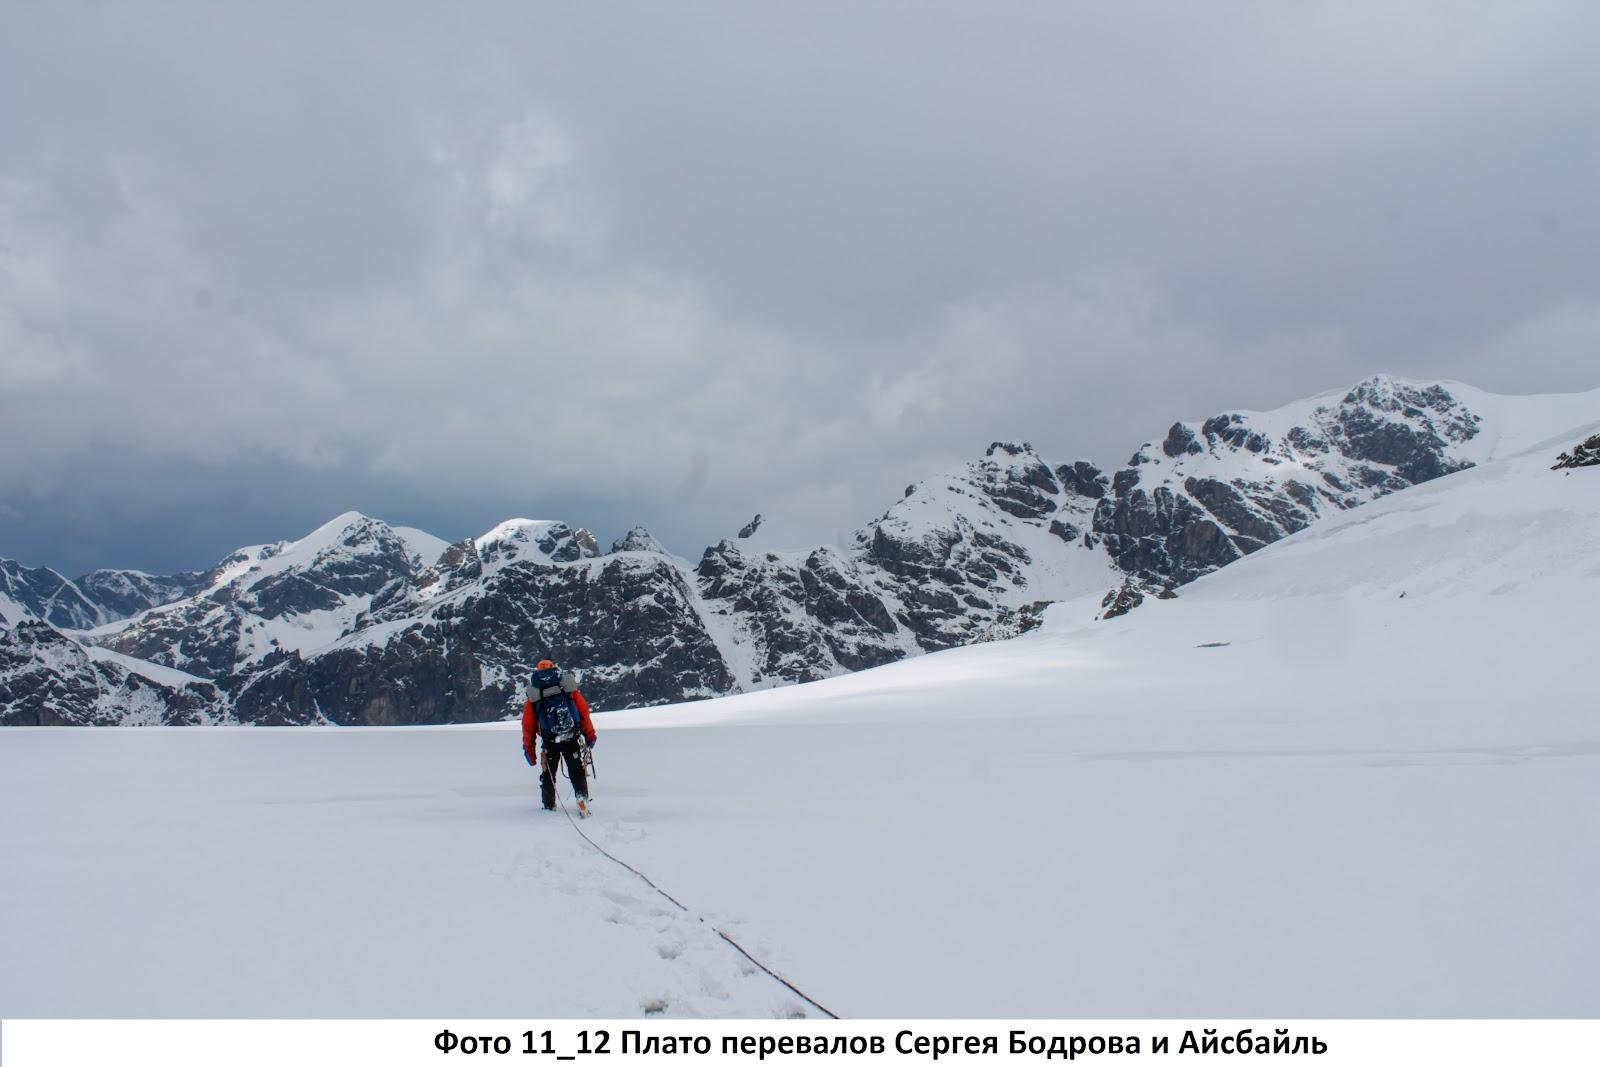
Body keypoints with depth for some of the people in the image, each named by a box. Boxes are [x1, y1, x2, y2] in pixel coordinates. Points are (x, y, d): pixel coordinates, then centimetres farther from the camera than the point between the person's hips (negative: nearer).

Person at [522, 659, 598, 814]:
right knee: (576, 771, 8)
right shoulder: (569, 686, 9)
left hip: (550, 741, 0)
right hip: (572, 738, 0)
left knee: (548, 773, 18)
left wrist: (529, 748, 15)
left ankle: (549, 805, 22)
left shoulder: (534, 693, 9)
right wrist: (590, 735, 12)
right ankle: (582, 798, -9)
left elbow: (528, 723, 9)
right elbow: (584, 711, 6)